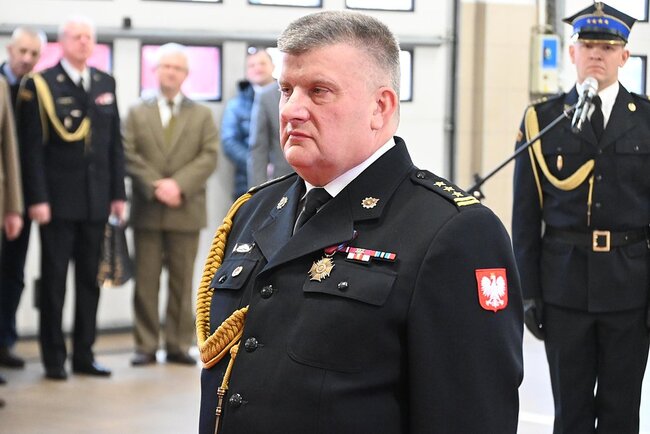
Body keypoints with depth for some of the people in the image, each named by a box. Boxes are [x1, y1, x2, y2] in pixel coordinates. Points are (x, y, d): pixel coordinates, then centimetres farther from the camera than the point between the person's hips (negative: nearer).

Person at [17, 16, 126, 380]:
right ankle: (54, 359, 10)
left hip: (96, 200, 4)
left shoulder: (106, 83, 11)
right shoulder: (41, 85, -4)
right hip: (59, 200, -4)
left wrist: (118, 193, 6)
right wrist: (37, 199, -14)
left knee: (90, 280, 8)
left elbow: (115, 142, 12)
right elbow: (33, 147, -7)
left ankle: (84, 355, 16)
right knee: (54, 281, 2)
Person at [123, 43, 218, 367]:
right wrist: (155, 186, -14)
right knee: (146, 282, 1)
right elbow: (129, 156, 0)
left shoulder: (202, 115, 11)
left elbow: (209, 157, -1)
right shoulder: (137, 114, 11)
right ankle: (146, 346, 6)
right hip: (147, 210, 0)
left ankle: (179, 344, 9)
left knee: (182, 282, 3)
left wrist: (179, 185, -14)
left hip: (186, 210, 0)